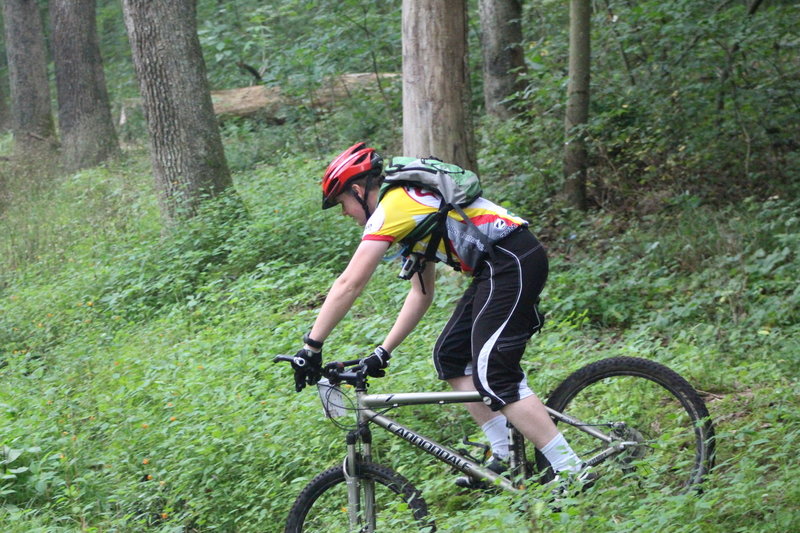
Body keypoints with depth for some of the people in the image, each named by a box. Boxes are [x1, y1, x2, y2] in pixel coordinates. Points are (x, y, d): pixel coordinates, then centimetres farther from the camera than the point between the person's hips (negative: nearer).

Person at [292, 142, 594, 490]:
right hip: (501, 265, 10)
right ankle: (505, 457, 10)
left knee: (492, 376, -13)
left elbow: (349, 284, -13)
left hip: (512, 262, -10)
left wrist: (310, 347, -10)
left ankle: (572, 473, -14)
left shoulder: (390, 208, -7)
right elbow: (421, 294, 27)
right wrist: (383, 353, 23)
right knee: (449, 358, 13)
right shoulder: (409, 211, 24)